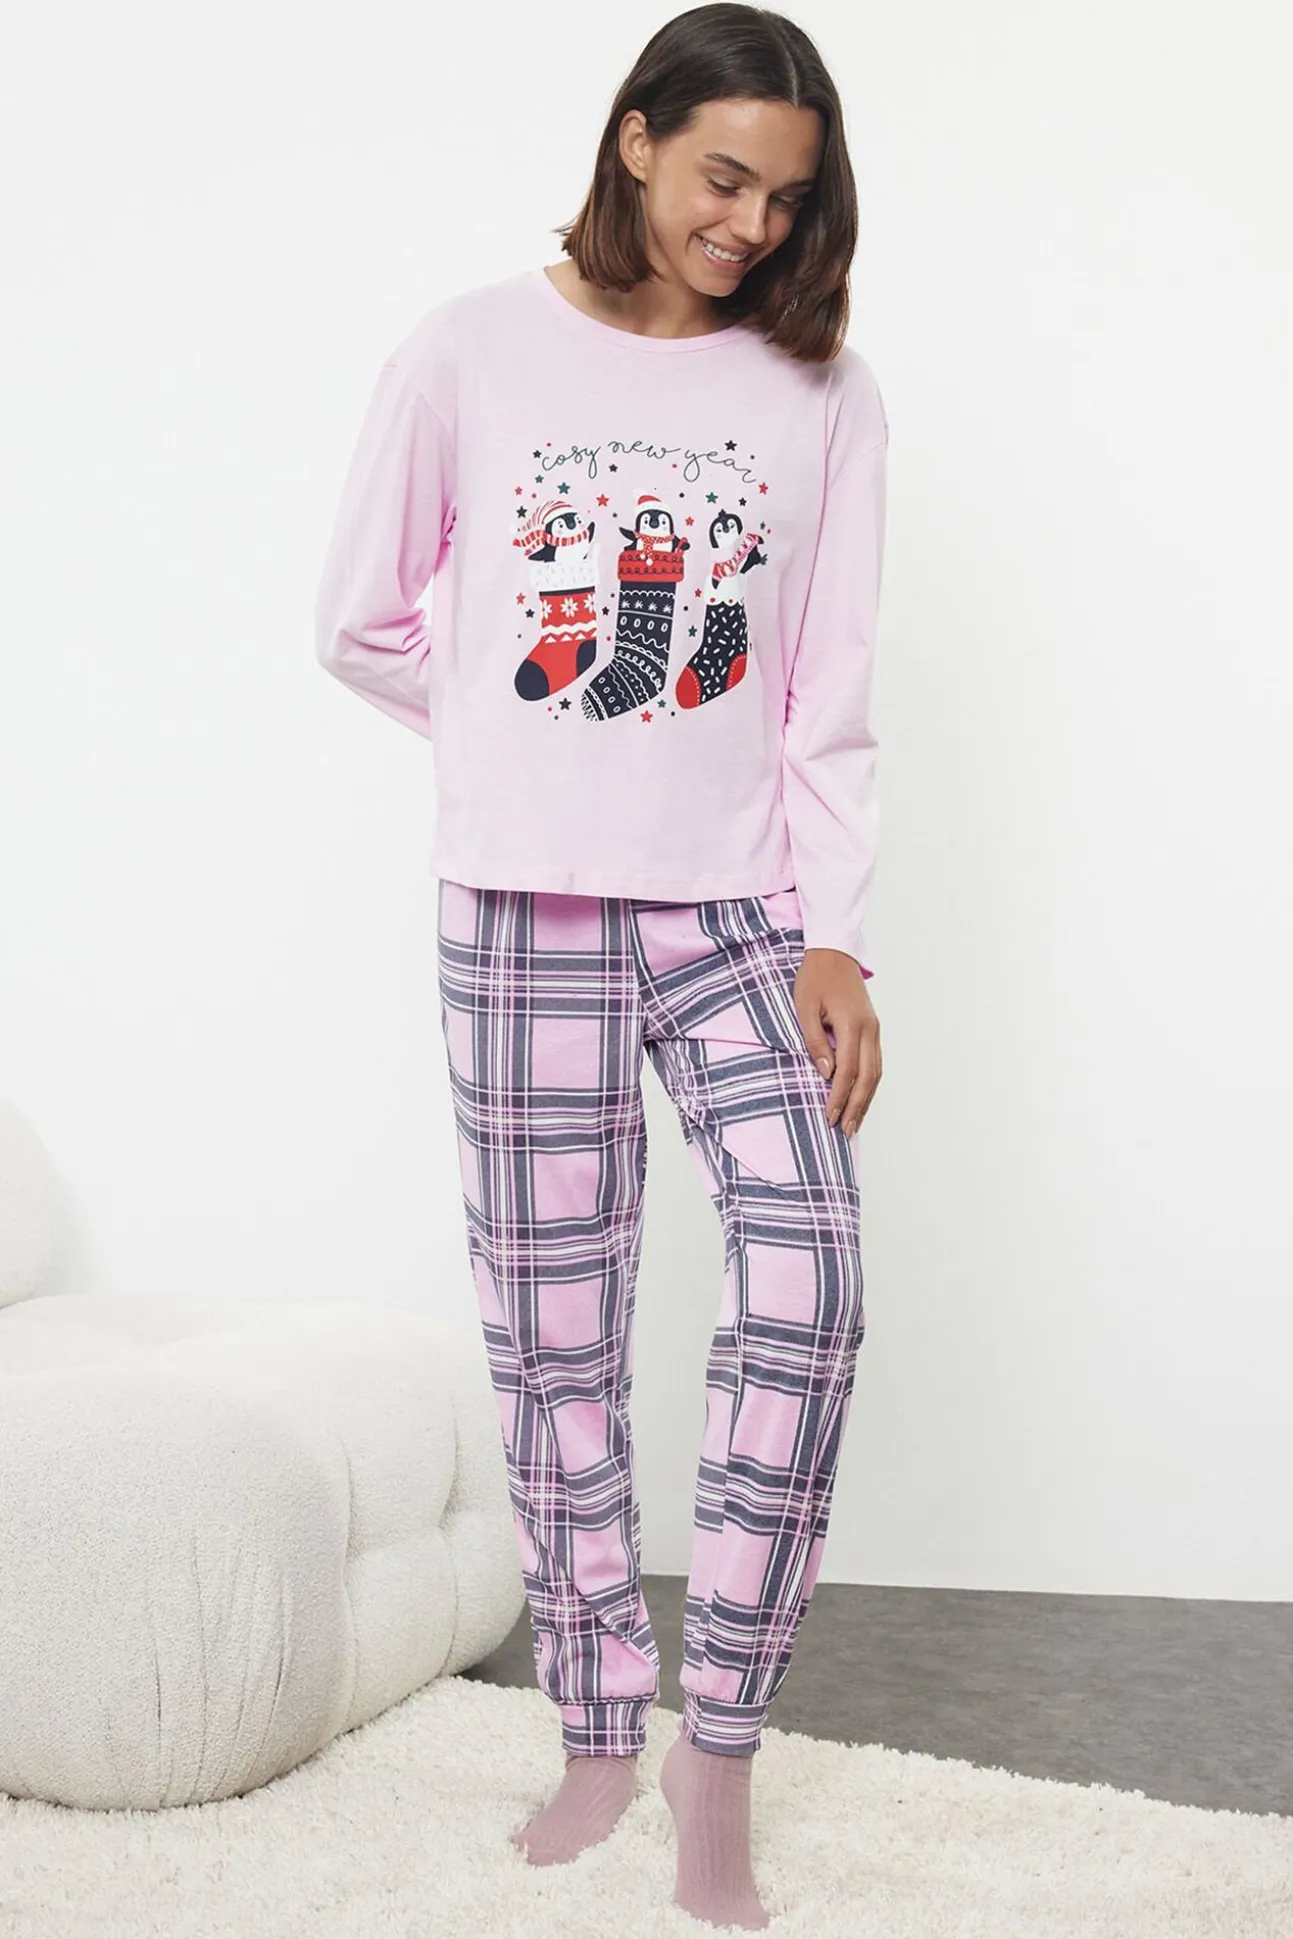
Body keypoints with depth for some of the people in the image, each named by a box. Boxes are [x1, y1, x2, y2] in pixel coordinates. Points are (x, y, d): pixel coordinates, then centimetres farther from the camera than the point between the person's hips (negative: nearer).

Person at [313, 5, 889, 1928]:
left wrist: (835, 941, -5)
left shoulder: (819, 396, 4)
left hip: (740, 916, 1)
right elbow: (362, 625, 8)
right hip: (526, 918, 0)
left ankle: (719, 1754, -4)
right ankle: (599, 1735, 19)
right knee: (555, 1338, 4)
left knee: (809, 1275, -16)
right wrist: (534, 743, 7)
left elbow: (833, 697, 1)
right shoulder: (471, 356, 1)